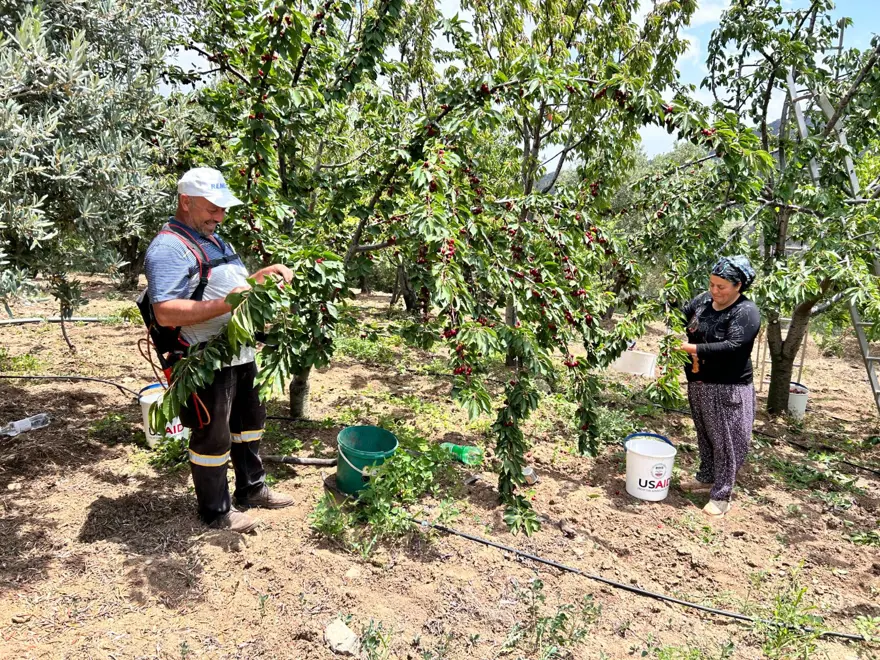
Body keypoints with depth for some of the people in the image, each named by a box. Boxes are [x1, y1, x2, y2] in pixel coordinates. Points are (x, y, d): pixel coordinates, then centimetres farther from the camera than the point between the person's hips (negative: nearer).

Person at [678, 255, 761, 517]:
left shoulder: (746, 312, -16)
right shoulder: (703, 300, 3)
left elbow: (732, 346, -26)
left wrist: (695, 349, -31)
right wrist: (688, 355, -4)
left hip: (728, 388, -6)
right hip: (698, 384, 7)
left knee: (725, 441, 2)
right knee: (705, 435, 20)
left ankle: (721, 496, 12)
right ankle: (707, 477, 38)